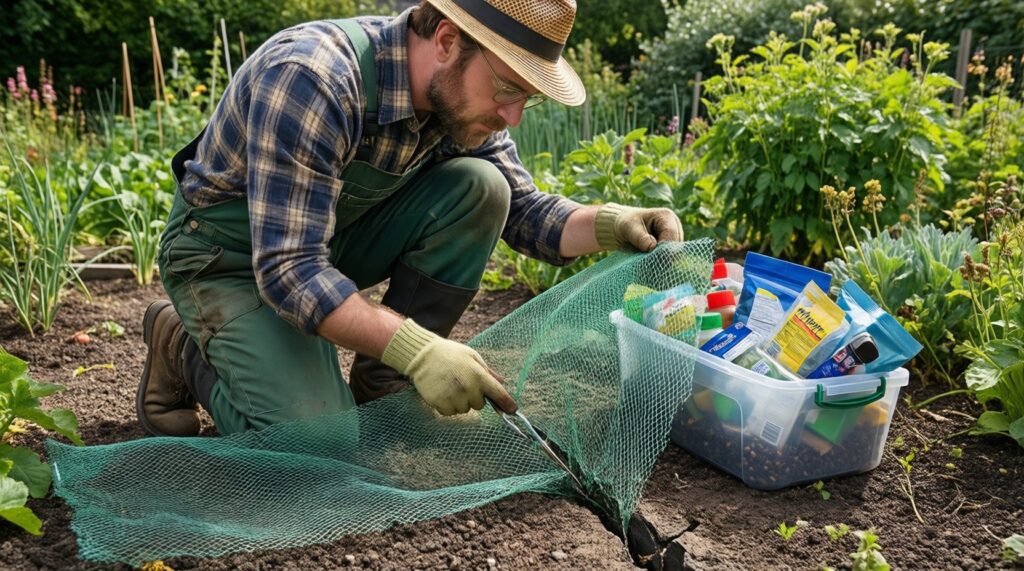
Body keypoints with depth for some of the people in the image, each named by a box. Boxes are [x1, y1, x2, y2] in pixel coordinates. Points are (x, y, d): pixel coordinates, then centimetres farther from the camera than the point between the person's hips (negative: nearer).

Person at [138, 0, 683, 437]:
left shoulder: (459, 95, -11)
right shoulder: (311, 78, -33)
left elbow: (523, 209, -1)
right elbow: (288, 269, -35)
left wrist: (608, 223, -21)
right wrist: (416, 349, -42)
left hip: (333, 238, 6)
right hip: (229, 256, -6)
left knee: (479, 189, -16)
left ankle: (379, 386, -4)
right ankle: (185, 348, 7)